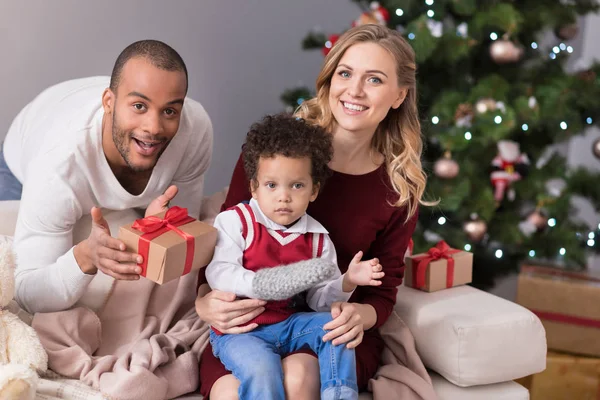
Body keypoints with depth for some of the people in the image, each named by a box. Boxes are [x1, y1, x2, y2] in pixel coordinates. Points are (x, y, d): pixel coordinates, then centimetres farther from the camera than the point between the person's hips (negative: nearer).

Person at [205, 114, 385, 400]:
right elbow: (218, 274, -17)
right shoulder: (235, 221, -8)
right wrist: (258, 285, -33)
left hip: (289, 322, 5)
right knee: (261, 368, -30)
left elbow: (319, 300, 4)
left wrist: (346, 283, -16)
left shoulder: (317, 239, 3)